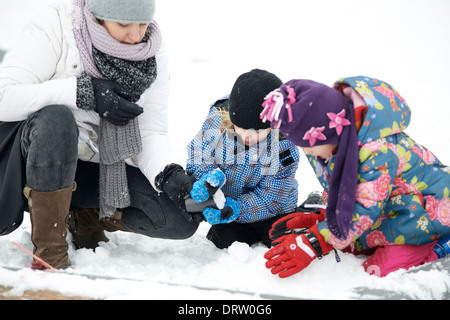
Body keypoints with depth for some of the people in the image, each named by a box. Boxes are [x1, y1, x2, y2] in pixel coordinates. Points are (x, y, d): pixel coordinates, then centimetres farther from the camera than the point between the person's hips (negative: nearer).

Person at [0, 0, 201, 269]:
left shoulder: (153, 53, -4)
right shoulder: (54, 27, -16)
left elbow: (150, 133, -6)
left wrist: (170, 174, -26)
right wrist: (86, 92, -30)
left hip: (100, 165, 4)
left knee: (182, 219, -17)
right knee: (55, 118, -39)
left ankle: (83, 217, 8)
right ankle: (49, 249, -21)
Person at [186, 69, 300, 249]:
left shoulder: (284, 146, -25)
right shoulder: (215, 125, -21)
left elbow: (270, 196, -22)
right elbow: (197, 163, -13)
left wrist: (237, 209, -38)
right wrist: (210, 177, -37)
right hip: (227, 201, 2)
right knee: (223, 242, -12)